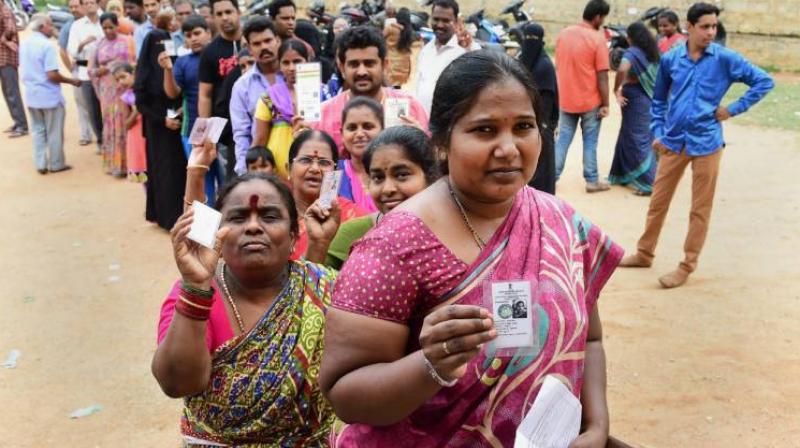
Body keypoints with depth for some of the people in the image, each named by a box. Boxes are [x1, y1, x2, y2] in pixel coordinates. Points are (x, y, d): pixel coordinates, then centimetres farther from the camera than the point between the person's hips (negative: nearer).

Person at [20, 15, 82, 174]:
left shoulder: (24, 44, 6)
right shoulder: (46, 45, -19)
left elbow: (23, 69, 16)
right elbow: (52, 74, -22)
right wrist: (72, 81, -9)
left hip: (31, 95, 7)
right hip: (49, 95, -7)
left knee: (38, 131, 14)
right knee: (54, 132, 6)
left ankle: (41, 164, 16)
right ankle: (56, 164, 15)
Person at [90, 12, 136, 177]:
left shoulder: (126, 41, 2)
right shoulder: (100, 44, 10)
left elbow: (133, 64, 0)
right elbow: (91, 69, 13)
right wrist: (98, 71, -9)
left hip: (123, 89, -3)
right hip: (107, 90, 3)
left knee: (123, 125, -4)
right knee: (110, 125, 5)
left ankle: (123, 164, 2)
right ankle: (112, 163, 11)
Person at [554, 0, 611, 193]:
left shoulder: (564, 33, 3)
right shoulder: (597, 38, -14)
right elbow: (602, 75, -14)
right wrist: (605, 104, -7)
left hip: (566, 99, 4)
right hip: (590, 100, -4)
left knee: (563, 139, 12)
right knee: (590, 142, 6)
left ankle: (552, 176, 12)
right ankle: (592, 181, 14)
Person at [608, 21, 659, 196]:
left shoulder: (632, 52, -13)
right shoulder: (653, 52, 9)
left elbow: (622, 69, -32)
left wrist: (616, 90, -20)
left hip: (635, 98, -8)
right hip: (650, 97, 8)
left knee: (637, 139, -1)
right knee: (629, 135, 19)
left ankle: (648, 182, -3)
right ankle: (629, 174, 31)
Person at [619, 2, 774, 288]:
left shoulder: (725, 59, -6)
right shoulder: (670, 60, 2)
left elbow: (764, 81, -1)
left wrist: (734, 109, -7)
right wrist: (657, 133, 6)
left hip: (706, 144, -2)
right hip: (673, 142, 3)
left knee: (700, 209, 5)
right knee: (658, 201, 12)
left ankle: (687, 266, 14)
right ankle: (644, 254, 28)